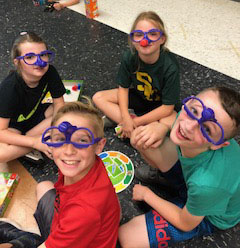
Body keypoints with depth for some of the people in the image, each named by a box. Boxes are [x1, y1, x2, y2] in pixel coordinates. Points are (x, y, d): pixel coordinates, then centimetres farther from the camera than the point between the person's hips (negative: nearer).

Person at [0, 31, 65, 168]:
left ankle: (25, 138, -12)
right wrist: (34, 142, -39)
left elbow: (59, 103, -12)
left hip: (37, 114, 5)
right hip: (12, 126, -4)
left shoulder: (50, 72, -20)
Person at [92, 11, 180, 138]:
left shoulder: (170, 66, -30)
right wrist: (126, 118, -23)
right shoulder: (129, 56, -20)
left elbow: (167, 107, -25)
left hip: (160, 106, -3)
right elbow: (123, 87, -9)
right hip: (139, 96, 4)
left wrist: (136, 122, -25)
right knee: (98, 98, -9)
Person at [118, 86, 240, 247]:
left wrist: (146, 195, -9)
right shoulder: (188, 115, -30)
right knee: (141, 136, -10)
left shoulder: (207, 185, -43)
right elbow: (166, 122, -4)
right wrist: (158, 129, -29)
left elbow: (185, 224, -21)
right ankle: (160, 174, 21)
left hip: (208, 217, -4)